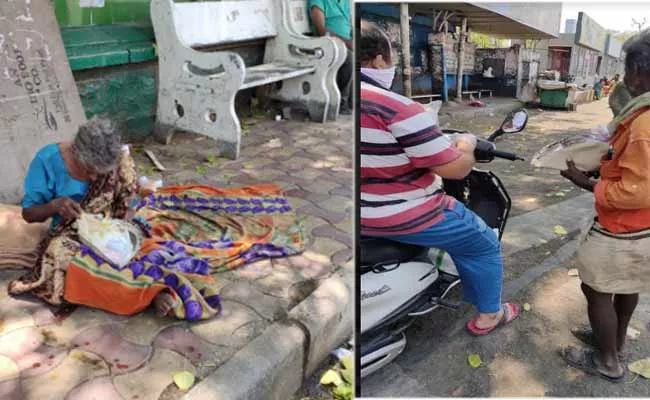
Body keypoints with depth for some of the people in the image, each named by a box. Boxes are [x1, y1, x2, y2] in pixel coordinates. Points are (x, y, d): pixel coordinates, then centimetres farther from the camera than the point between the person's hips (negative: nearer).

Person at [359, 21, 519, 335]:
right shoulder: (398, 109, -26)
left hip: (364, 216, 8)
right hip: (407, 218, -8)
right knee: (484, 244, 18)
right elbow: (457, 168, -20)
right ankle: (488, 315, 34)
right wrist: (466, 146, 3)